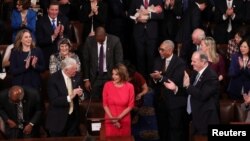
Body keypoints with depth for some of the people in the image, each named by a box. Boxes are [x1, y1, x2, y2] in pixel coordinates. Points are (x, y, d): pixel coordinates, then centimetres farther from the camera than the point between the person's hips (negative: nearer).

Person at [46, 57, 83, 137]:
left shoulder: (74, 77, 2)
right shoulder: (53, 79, -15)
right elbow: (54, 101, -22)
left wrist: (79, 93, -10)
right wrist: (69, 97, -31)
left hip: (73, 117, 5)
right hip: (59, 119, -5)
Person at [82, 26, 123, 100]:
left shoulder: (115, 41, -10)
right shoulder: (89, 41, -6)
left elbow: (119, 61, -6)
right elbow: (85, 61, 1)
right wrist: (86, 79, 0)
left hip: (111, 76, -1)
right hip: (95, 76, 1)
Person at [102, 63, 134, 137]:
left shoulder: (129, 87, -5)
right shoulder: (107, 85, -3)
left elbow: (130, 106, -3)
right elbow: (105, 104, 0)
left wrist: (118, 118, -11)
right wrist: (112, 118, -9)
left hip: (124, 122, 0)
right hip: (110, 121, 0)